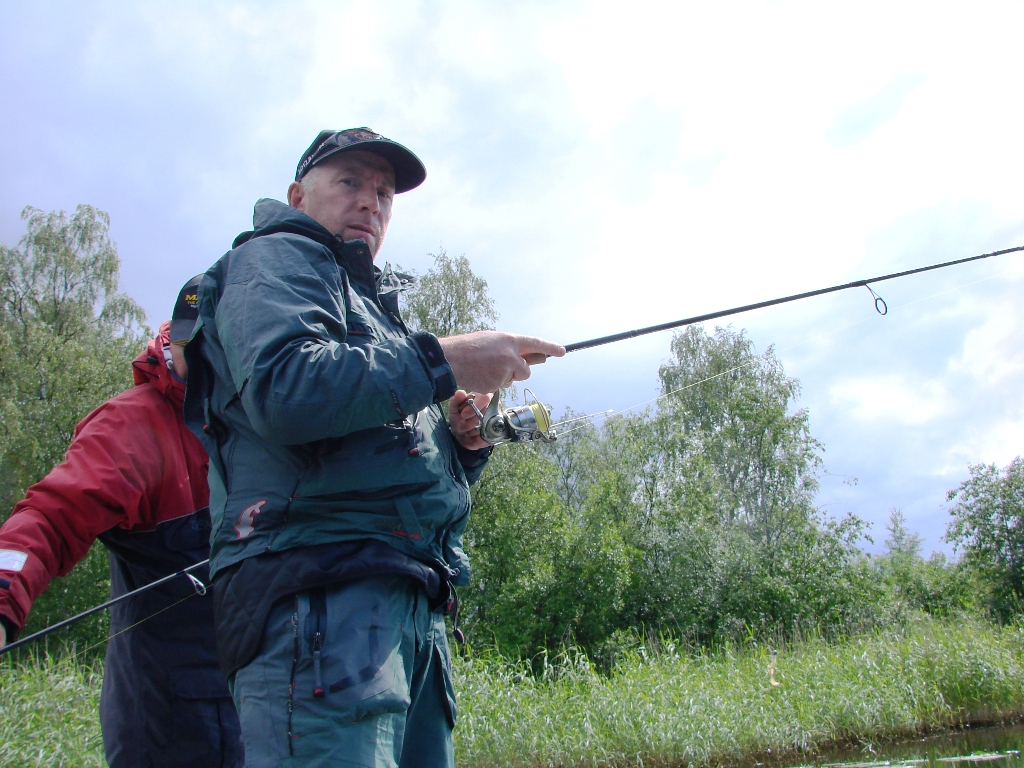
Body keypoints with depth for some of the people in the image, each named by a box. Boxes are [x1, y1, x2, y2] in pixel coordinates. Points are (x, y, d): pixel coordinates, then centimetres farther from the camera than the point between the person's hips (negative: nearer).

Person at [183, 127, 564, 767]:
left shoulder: (372, 302, 32)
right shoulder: (275, 258, 6)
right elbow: (282, 388, -18)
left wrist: (462, 442, 9)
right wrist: (443, 361, -13)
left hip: (412, 607, 9)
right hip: (321, 597, -9)